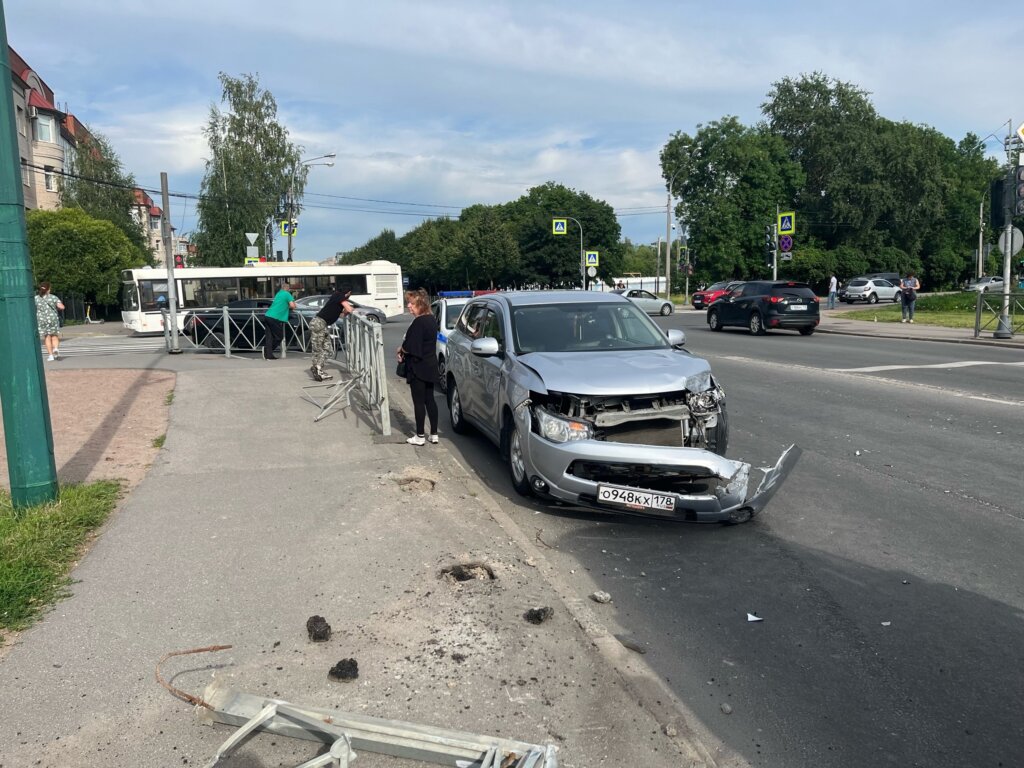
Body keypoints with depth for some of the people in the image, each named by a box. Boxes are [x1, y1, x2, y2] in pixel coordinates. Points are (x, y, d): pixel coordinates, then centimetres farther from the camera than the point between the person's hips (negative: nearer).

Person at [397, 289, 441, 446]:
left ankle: (420, 436, 9)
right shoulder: (431, 319, 8)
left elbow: (410, 347, -21)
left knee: (419, 402, 1)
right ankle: (434, 434, 18)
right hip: (430, 366, 8)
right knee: (430, 399, 13)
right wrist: (405, 351, 7)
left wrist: (400, 350, -1)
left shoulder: (418, 322, -20)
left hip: (418, 367, -8)